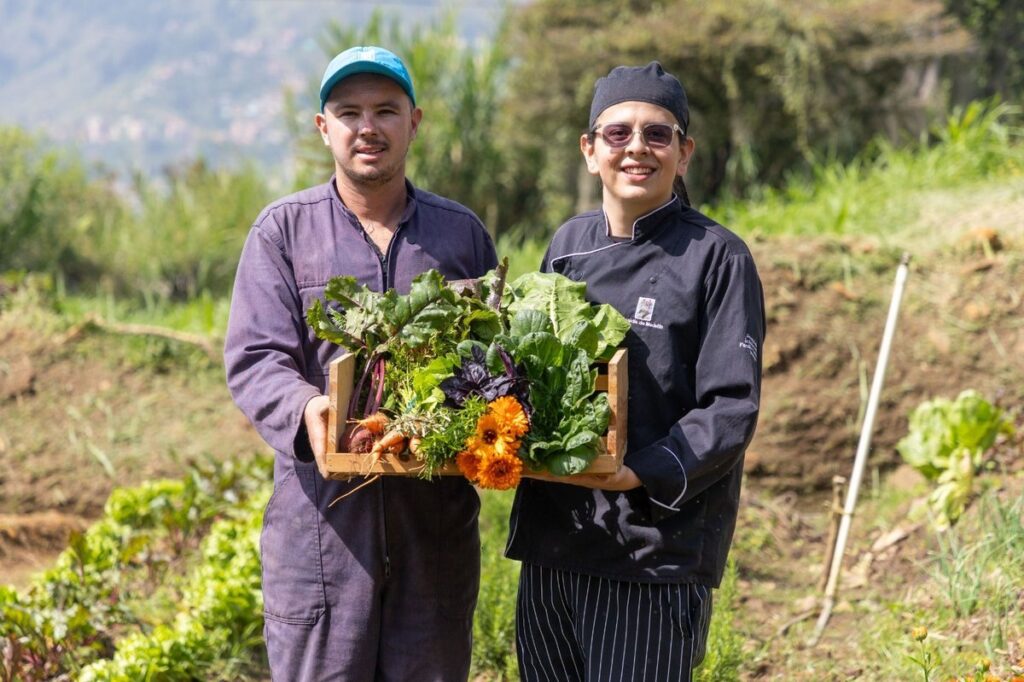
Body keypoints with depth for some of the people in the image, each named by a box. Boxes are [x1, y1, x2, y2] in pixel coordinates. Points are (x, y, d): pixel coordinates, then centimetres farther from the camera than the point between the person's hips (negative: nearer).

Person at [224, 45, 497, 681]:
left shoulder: (463, 232, 13)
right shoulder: (284, 229, 5)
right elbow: (254, 359, -4)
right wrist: (304, 409, -26)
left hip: (438, 516, 2)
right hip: (321, 520, -2)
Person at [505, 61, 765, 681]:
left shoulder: (716, 256, -6)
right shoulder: (568, 245, 11)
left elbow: (732, 409, -10)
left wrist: (644, 473, -23)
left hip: (656, 549, -5)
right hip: (551, 541, 6)